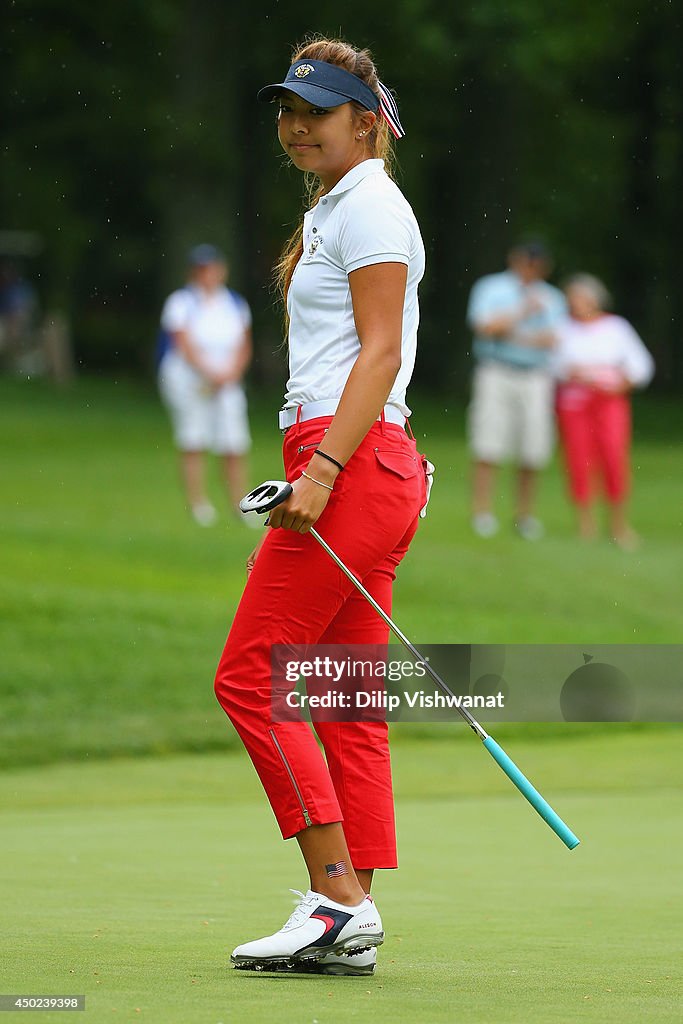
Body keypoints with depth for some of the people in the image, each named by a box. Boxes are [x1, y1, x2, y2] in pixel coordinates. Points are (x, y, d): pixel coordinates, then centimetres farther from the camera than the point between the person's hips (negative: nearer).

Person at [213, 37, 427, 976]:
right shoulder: (328, 212, 21)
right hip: (362, 469, 10)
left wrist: (324, 467, -24)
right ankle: (352, 924, 4)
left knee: (250, 675, -10)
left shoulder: (371, 208, -8)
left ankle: (338, 896, -11)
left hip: (354, 461, -10)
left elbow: (380, 350, -16)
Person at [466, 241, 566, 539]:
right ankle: (482, 512, -8)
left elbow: (552, 339, 1)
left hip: (536, 378, 2)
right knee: (489, 448, -9)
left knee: (532, 453, -1)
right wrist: (523, 312, -7)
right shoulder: (490, 288, 7)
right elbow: (485, 326, -9)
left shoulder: (551, 298, 15)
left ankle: (525, 515, 7)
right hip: (496, 376, -2)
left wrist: (513, 335, -8)